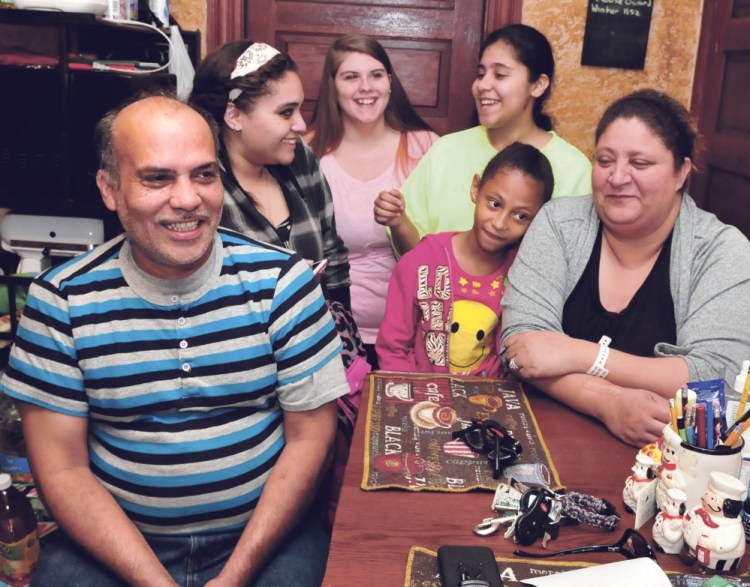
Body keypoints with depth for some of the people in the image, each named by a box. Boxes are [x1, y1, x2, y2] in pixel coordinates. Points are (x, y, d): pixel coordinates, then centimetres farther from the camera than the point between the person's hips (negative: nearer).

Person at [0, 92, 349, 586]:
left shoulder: (280, 281, -8)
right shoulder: (61, 301, -7)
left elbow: (309, 438, -6)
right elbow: (63, 469, -5)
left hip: (265, 531, 0)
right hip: (112, 539, 1)